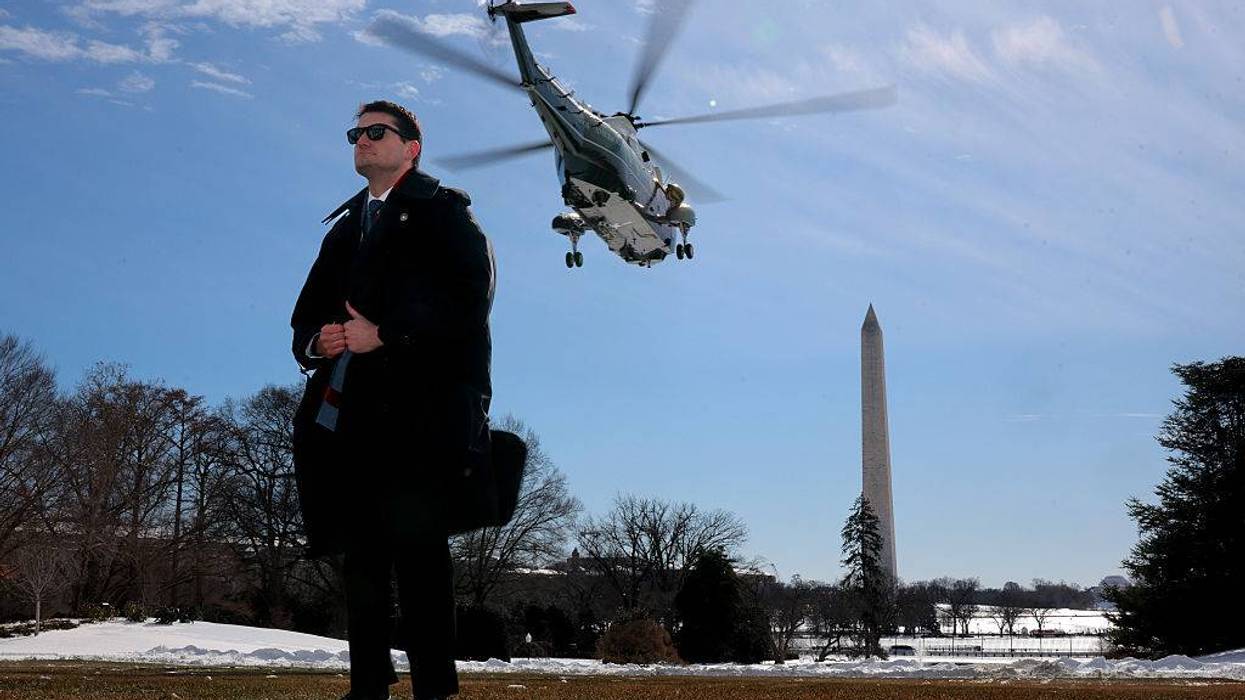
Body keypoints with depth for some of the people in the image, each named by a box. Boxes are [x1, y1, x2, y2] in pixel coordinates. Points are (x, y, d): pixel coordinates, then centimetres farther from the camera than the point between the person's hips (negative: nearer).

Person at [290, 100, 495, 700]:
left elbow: (470, 298, -9)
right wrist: (317, 341, -2)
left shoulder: (441, 212, 7)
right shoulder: (344, 228, 26)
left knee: (413, 534, -14)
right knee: (362, 546, 4)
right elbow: (306, 317, 22)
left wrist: (383, 334, -13)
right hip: (350, 411, 6)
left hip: (421, 406, -6)